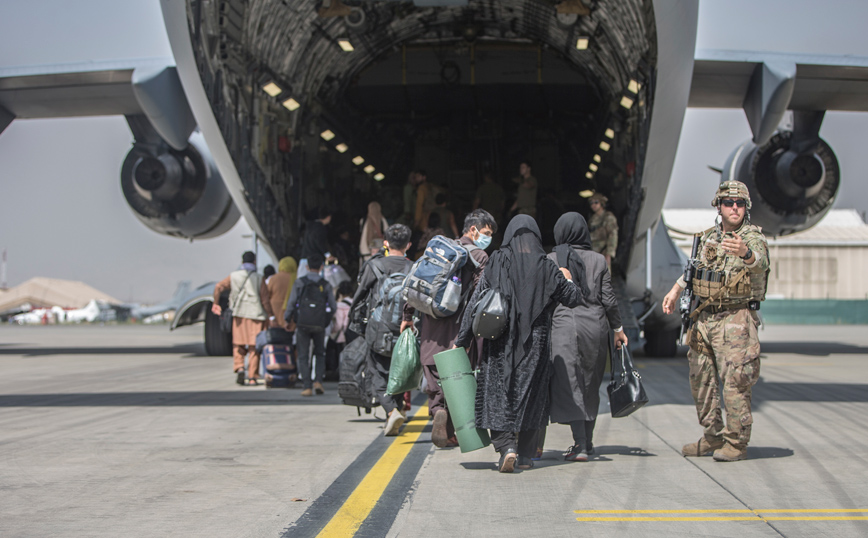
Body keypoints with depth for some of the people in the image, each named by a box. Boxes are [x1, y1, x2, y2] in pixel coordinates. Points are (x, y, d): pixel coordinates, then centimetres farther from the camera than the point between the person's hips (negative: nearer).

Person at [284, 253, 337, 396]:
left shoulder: (299, 282, -2)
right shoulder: (326, 285, 2)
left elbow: (291, 303, -4)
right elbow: (333, 307, 3)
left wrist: (287, 319, 9)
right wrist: (328, 318, 23)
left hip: (303, 324, -1)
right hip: (319, 325, 1)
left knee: (303, 356, 4)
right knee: (319, 354, 17)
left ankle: (307, 387, -3)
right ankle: (318, 380, -1)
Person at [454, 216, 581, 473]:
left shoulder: (496, 264, -5)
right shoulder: (547, 268, -2)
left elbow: (475, 302, -6)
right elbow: (573, 299, 8)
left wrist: (462, 341, 0)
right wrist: (568, 280, 30)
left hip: (500, 343, -1)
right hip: (535, 345, 1)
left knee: (498, 395, 3)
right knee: (530, 395, 12)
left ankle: (505, 446, -15)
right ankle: (525, 454, 16)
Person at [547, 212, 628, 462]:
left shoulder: (550, 261, -1)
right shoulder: (598, 260, 4)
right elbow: (608, 299, 4)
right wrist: (618, 329, 14)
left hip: (564, 326, -3)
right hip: (596, 325, 3)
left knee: (570, 386, -4)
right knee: (590, 386, 16)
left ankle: (580, 445, -14)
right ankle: (587, 441, 25)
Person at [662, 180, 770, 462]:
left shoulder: (753, 238, -9)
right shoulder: (709, 237, 11)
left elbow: (760, 264, -32)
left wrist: (745, 253, -53)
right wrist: (675, 290, 19)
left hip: (736, 320, -7)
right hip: (703, 319, 7)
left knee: (735, 383, -8)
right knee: (701, 380, 12)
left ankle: (737, 443, 3)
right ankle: (713, 436, 25)